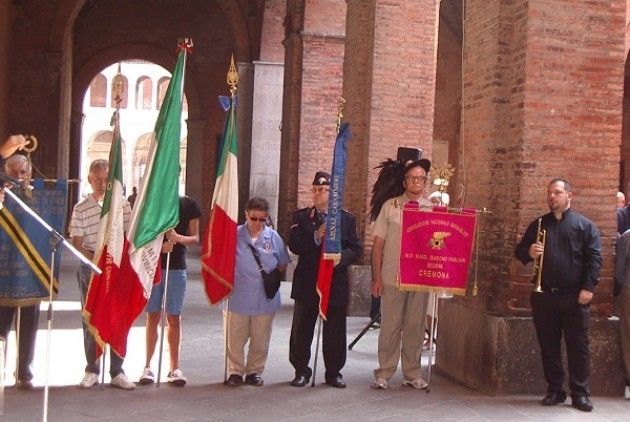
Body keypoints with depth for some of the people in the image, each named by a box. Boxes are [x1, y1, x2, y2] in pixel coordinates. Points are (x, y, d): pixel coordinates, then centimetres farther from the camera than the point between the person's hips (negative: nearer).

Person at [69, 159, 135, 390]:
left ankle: (117, 372, 11)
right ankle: (92, 370, 17)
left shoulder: (122, 204, 6)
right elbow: (77, 243, -1)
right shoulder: (81, 208, 2)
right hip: (90, 267, -1)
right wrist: (95, 258, -16)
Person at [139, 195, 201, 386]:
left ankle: (175, 367, 10)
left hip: (177, 266, 0)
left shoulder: (188, 204, 2)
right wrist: (159, 245, -17)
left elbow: (195, 238, 3)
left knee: (174, 317, 3)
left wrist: (179, 238, -18)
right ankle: (147, 366, 12)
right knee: (153, 316, 5)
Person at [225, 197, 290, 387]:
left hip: (265, 298, 1)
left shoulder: (273, 237, 0)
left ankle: (254, 372, 25)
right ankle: (235, 372, 22)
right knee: (235, 339, 7)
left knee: (260, 340, 10)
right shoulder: (235, 235, -5)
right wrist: (231, 279, -2)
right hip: (238, 297, -1)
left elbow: (282, 264, 10)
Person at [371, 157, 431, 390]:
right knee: (390, 326, 3)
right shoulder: (390, 206, 2)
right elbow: (378, 244, 2)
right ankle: (384, 373, 12)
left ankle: (412, 374, 19)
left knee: (415, 327, 8)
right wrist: (377, 277, -3)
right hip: (392, 276, -2)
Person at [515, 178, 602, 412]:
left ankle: (580, 394, 9)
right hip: (544, 296, 3)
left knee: (578, 346, 1)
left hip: (574, 297, -3)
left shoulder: (584, 225, 3)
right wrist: (529, 252, -9)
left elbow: (594, 258, -3)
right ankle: (554, 390, 18)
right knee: (548, 346, 8)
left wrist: (588, 288, -13)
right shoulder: (538, 224, 13)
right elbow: (520, 251, 15)